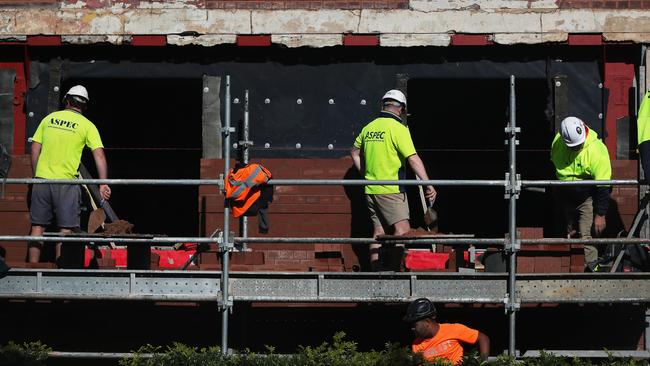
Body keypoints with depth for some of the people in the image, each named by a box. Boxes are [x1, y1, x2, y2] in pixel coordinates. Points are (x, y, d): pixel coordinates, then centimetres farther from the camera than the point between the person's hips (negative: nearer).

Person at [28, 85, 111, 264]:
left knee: (38, 226, 8)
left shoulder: (49, 118, 10)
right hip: (66, 182, -3)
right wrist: (103, 184, -8)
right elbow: (99, 155, -8)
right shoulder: (86, 125, 1)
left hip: (42, 178, 3)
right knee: (66, 228, 1)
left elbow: (35, 149, 11)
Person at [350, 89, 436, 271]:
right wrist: (428, 184, -19)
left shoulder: (369, 128, 11)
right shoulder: (397, 128, -10)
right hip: (390, 189, -7)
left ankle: (376, 272, 11)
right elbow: (413, 158, -17)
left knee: (379, 232, 11)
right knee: (402, 230, -8)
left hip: (370, 189, 7)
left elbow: (355, 152, 25)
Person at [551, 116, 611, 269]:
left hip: (588, 198, -5)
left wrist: (600, 214, -22)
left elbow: (603, 186, -24)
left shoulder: (597, 150, -28)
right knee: (568, 234, 16)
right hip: (565, 197, 5)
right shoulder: (557, 142, -12)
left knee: (587, 236, -15)